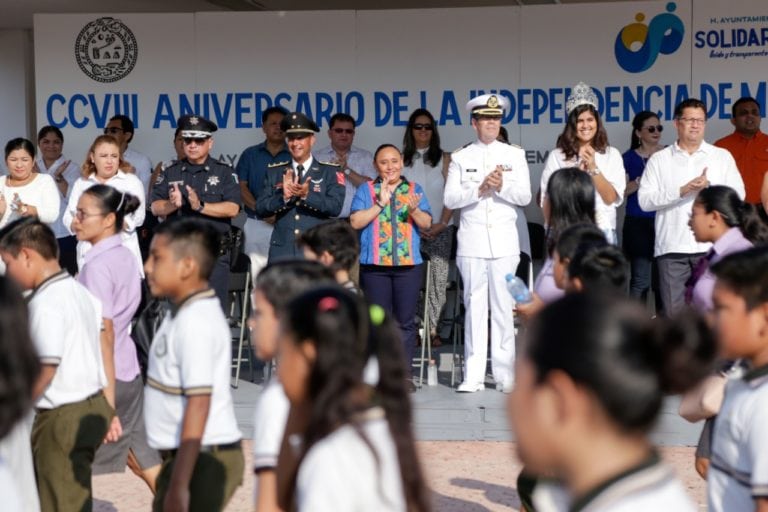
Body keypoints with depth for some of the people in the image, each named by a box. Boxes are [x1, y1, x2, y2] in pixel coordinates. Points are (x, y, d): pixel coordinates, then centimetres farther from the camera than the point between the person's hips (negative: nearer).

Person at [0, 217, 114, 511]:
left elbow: (45, 370, -22)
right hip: (93, 408, 9)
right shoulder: (81, 292, 10)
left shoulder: (44, 303, -18)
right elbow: (105, 353, 13)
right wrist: (109, 410, 18)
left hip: (62, 417, -9)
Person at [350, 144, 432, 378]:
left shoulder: (414, 190, 12)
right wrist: (380, 204, -11)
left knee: (406, 321, 1)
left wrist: (414, 211, -17)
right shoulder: (366, 190, 9)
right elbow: (355, 222, -3)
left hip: (408, 264, 1)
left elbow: (427, 223, 3)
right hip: (375, 264, -1)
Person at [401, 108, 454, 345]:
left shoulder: (444, 159, 7)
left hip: (440, 228, 0)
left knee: (438, 279, -3)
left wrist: (442, 223, -8)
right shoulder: (402, 159, 8)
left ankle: (433, 328, 1)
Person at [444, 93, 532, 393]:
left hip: (504, 241, 0)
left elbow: (524, 197, 2)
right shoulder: (460, 158, 7)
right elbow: (450, 199, -1)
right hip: (472, 242, 0)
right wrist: (480, 189, -15)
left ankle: (505, 375, 5)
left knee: (504, 308, 0)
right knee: (474, 307, 1)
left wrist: (502, 186, -16)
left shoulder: (515, 155, 9)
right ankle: (473, 376, 4)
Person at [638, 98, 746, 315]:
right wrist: (682, 191, -11)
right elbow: (644, 200, -2)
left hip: (711, 246, 0)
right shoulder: (659, 160, 10)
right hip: (672, 248, 0)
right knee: (673, 312, -1)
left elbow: (738, 194, 4)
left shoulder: (722, 156, 13)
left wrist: (709, 188, -12)